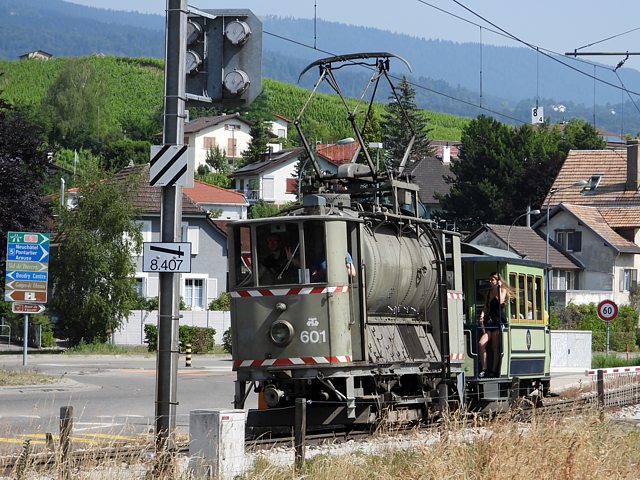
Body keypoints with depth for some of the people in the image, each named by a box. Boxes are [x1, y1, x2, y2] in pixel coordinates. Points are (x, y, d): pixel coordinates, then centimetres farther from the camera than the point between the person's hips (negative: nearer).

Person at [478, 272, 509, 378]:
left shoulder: (503, 290, 1)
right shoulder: (489, 292, 20)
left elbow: (501, 301, -18)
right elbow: (486, 307, 16)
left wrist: (499, 288, -11)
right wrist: (482, 315, -2)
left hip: (499, 322, -6)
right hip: (489, 322, 6)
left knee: (495, 348, -3)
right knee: (481, 343, -10)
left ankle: (494, 371, 3)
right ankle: (484, 369, -5)